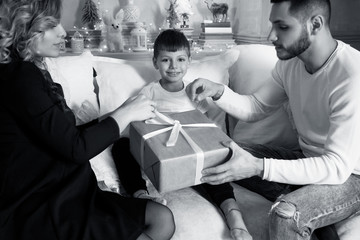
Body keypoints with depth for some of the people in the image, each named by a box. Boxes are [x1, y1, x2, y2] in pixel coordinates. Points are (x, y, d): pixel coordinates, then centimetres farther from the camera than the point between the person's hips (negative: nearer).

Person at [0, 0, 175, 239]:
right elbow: (76, 148, -22)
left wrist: (114, 118, 4)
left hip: (61, 194, 9)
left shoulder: (31, 72, 14)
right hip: (40, 213, -8)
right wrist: (125, 113, -10)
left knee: (162, 218, -4)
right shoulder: (20, 76, -17)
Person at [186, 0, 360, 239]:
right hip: (309, 160, 7)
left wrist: (258, 167, -38)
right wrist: (218, 91, -15)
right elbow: (255, 108, 4)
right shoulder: (290, 61, -4)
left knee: (286, 215, -35)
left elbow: (338, 166, -29)